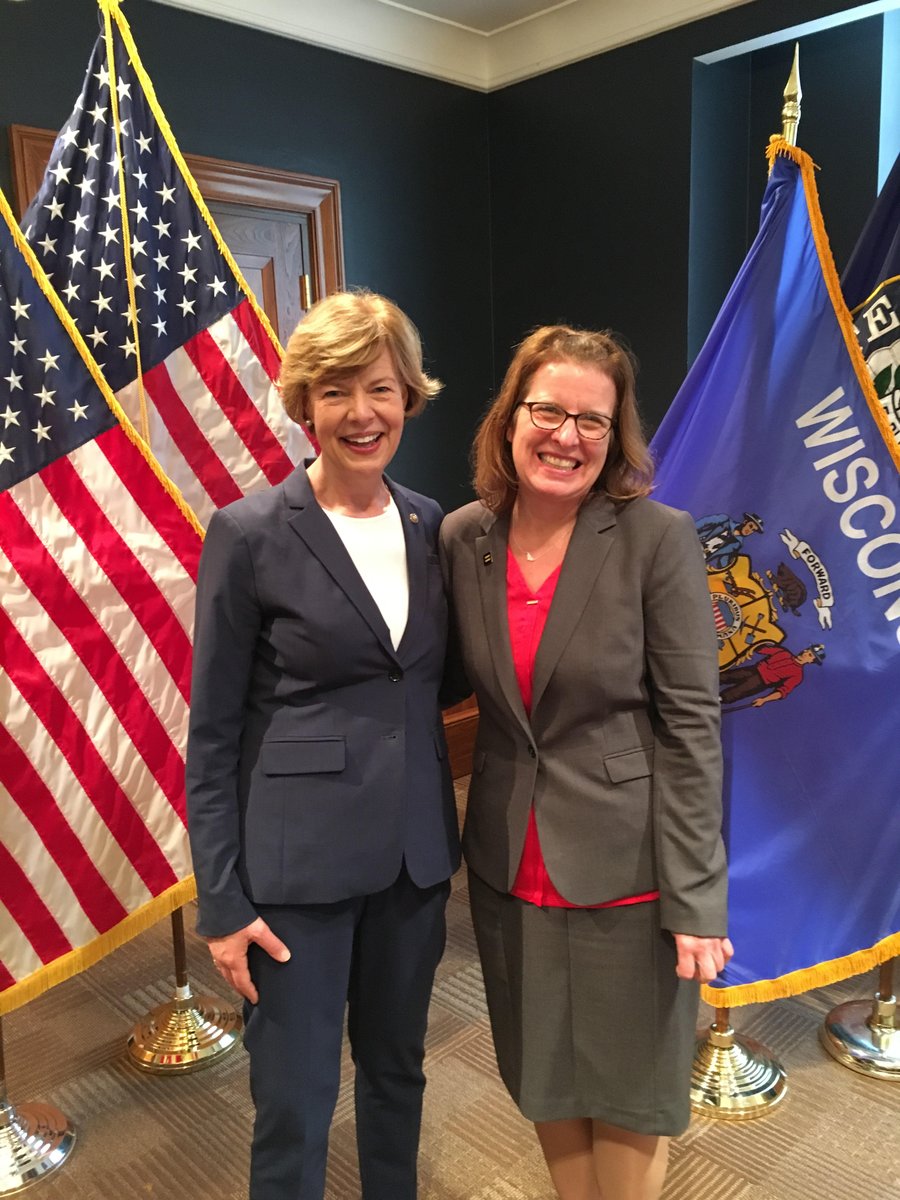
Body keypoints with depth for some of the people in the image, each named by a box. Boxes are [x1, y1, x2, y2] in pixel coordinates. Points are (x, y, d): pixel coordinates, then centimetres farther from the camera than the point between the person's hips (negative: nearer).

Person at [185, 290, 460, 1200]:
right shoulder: (250, 533, -11)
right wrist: (222, 901, -8)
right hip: (298, 861, -4)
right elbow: (212, 732, -8)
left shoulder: (429, 524, 3)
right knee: (295, 1107, 10)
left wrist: (447, 845, 8)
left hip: (414, 852, 5)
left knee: (397, 1070, 22)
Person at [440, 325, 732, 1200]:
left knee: (627, 1091, 16)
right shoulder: (462, 538, -3)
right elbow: (480, 695, 6)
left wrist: (694, 895, -13)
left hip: (624, 865, -3)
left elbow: (691, 723, -12)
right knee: (544, 1077, 22)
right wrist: (481, 830, 0)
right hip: (511, 865, 4)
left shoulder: (658, 538, -13)